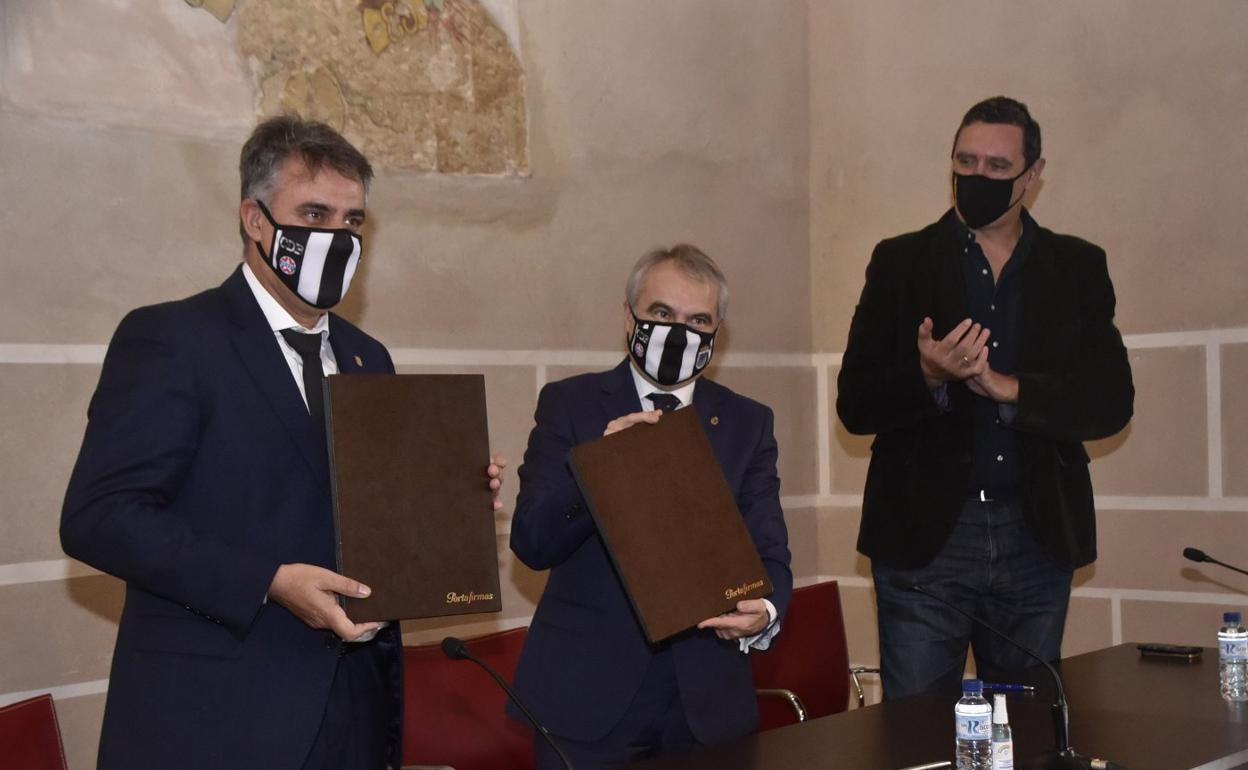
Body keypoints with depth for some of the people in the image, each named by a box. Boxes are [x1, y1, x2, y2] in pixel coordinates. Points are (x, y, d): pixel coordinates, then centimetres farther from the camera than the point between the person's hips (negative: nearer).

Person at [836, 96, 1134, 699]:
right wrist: (929, 378, -21)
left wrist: (1009, 388, -15)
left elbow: (1113, 401, -1)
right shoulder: (900, 263, 4)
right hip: (925, 536, -1)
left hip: (1039, 540, 2)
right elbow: (854, 405, -2)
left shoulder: (1078, 268, 8)